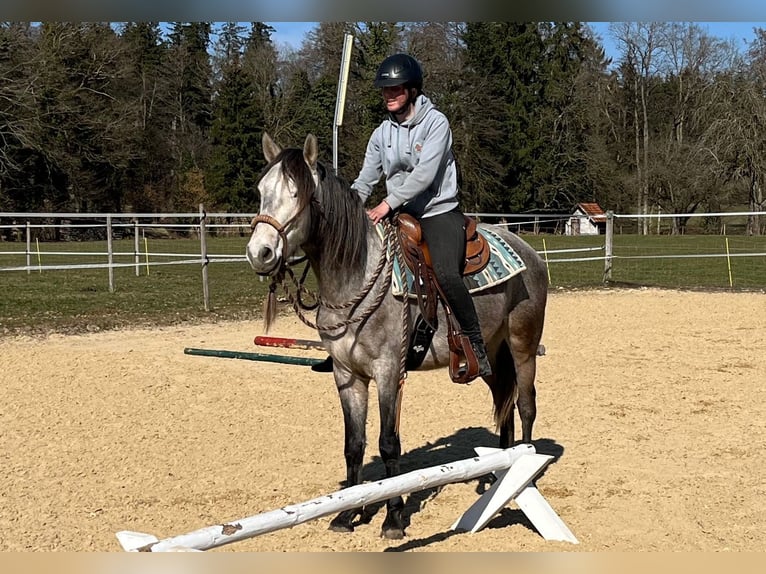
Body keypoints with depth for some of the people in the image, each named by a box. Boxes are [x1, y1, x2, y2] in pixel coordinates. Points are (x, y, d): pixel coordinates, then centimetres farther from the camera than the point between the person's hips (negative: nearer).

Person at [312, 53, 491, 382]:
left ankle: (476, 344, -18)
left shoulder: (435, 122, -9)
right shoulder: (382, 134, 10)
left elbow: (424, 173, -20)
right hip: (400, 218, 7)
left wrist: (388, 203, -25)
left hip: (439, 213, -6)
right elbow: (365, 180, 9)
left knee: (445, 274, -31)